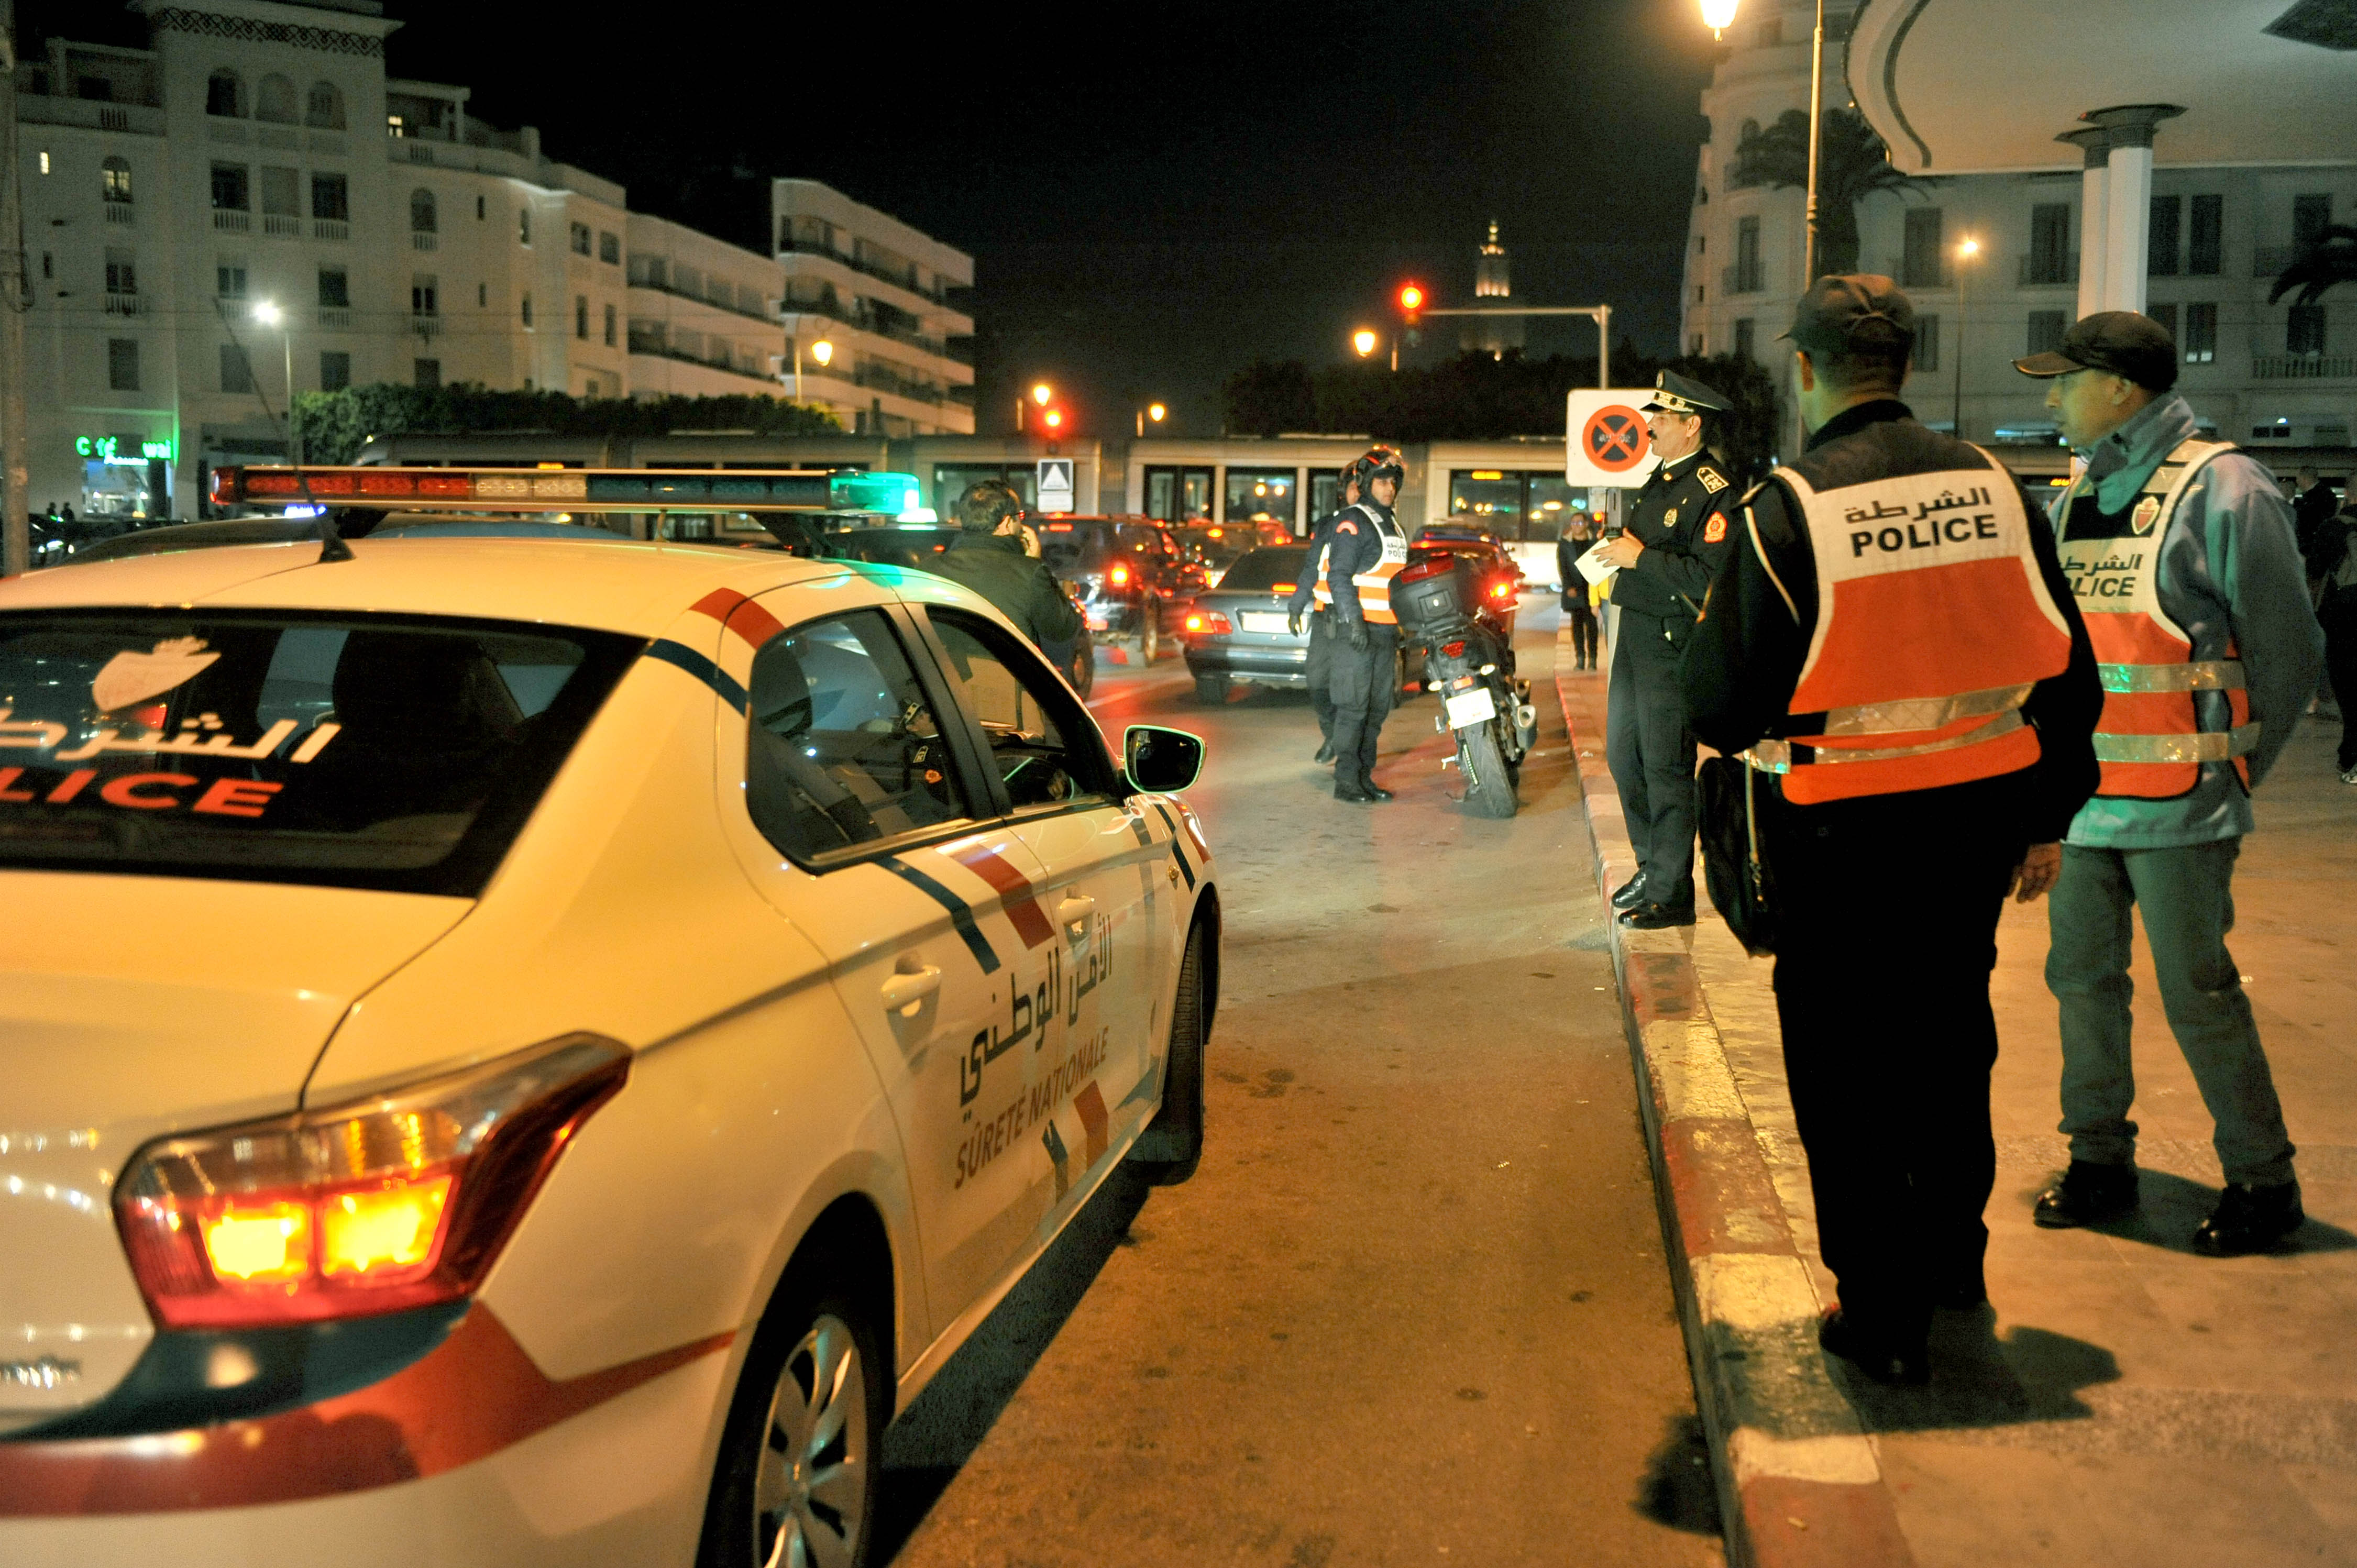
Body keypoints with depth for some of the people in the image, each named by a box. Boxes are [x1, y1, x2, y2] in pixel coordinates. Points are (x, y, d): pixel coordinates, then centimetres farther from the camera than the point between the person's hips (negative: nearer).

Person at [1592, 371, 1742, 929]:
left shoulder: (1713, 492, -14)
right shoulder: (1658, 481, 16)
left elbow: (1709, 578, -24)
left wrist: (1641, 557, -19)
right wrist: (1616, 554, 7)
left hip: (1673, 640, -10)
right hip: (1635, 632, 10)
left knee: (1665, 767, -5)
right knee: (1623, 755, 15)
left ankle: (1671, 893, 3)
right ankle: (1652, 867, 29)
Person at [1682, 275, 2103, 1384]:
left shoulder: (1785, 509, -15)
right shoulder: (1991, 484, 1)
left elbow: (1722, 706, -15)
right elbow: (2066, 670, 6)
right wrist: (2047, 819, 15)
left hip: (1843, 833, -5)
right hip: (1979, 818, 5)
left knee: (1847, 1066, 9)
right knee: (1949, 1040, 23)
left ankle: (1884, 1317, 17)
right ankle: (1953, 1259, 41)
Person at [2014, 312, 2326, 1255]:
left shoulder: (2223, 490, -9)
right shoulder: (2073, 502, 11)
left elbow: (2287, 653, -6)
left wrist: (2229, 775, -1)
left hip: (2177, 806, -6)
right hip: (2080, 797, 7)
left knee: (2198, 995, 0)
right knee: (2082, 980, 12)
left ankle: (2262, 1180, 17)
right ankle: (2100, 1160, 26)